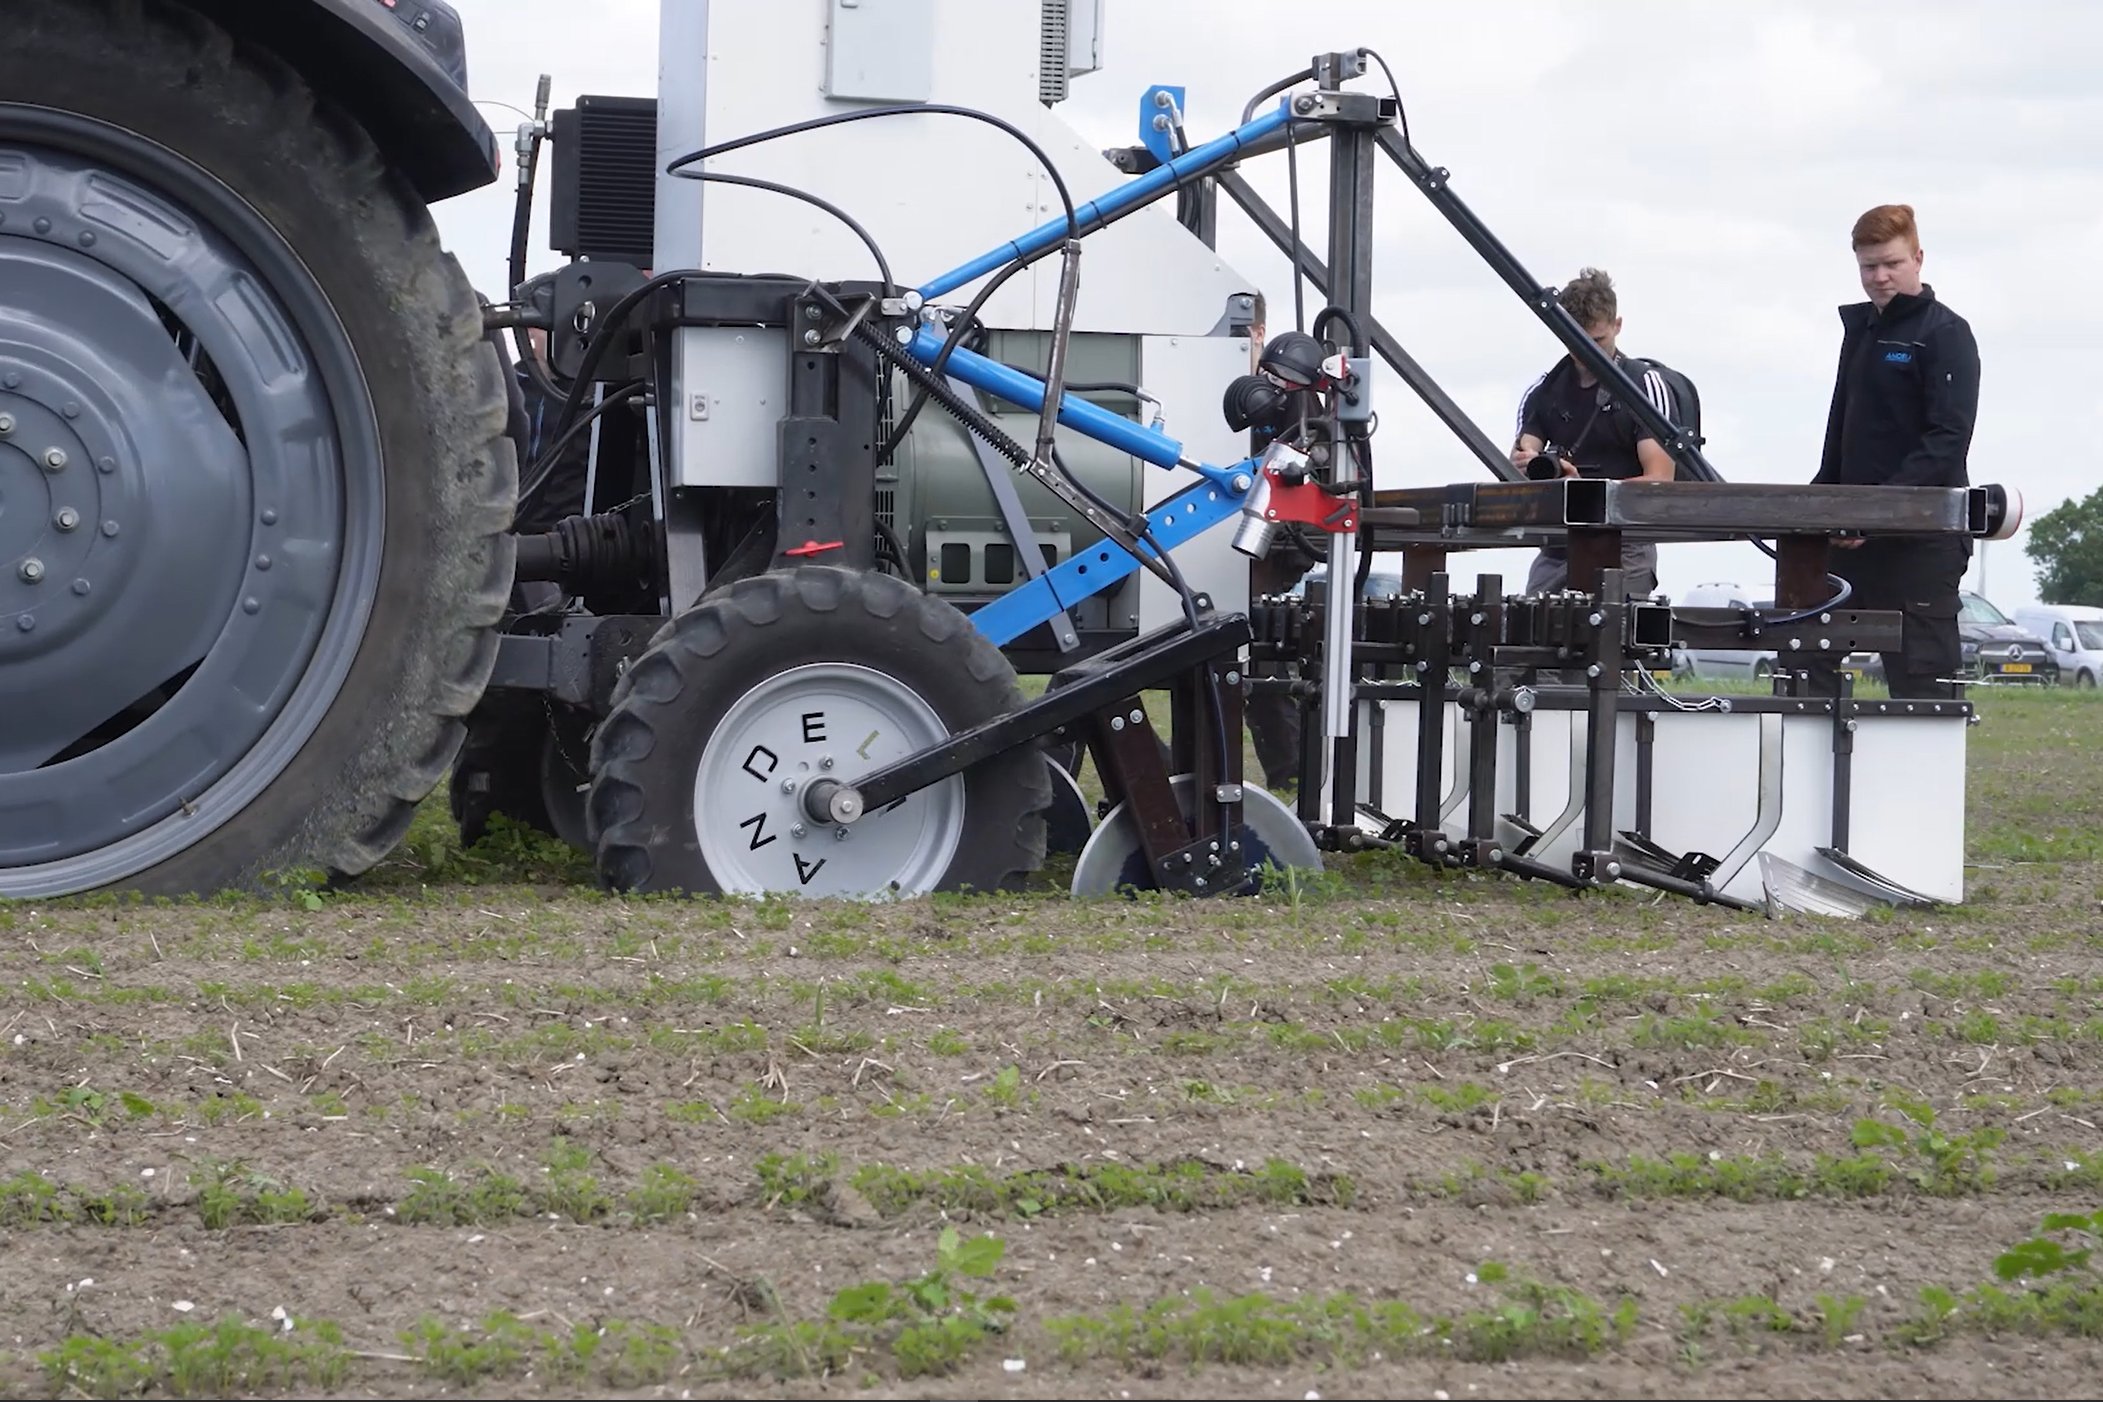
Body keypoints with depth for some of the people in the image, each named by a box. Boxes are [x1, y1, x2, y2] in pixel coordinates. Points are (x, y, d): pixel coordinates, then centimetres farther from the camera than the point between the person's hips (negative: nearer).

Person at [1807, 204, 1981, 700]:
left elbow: (1948, 440, -16)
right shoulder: (1859, 327, 17)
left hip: (1922, 535, -8)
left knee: (1921, 678, -6)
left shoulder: (1945, 333, -6)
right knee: (1807, 668, 5)